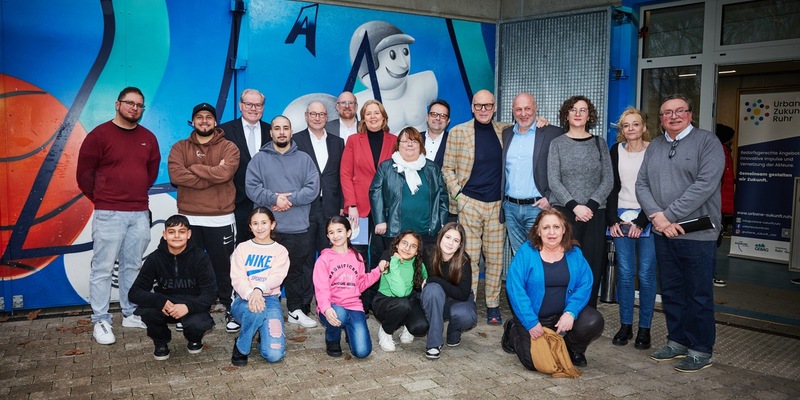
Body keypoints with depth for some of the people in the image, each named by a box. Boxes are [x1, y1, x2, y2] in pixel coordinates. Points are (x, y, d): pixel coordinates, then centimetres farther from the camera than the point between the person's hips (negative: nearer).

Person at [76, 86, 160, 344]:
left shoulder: (148, 138, 11)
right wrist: (101, 200, 7)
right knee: (103, 269, -1)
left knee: (132, 266, 11)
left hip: (140, 214, 4)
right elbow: (84, 173, 0)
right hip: (109, 214, -4)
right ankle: (100, 321, 6)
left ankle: (130, 314, 22)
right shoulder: (99, 135, -3)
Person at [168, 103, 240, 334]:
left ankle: (230, 310, 18)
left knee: (223, 267, 6)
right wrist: (211, 174, -15)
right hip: (189, 219, 2)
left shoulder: (228, 148, 1)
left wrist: (194, 168, -9)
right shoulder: (180, 148, 6)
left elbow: (224, 173, -19)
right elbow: (175, 175, -12)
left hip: (221, 220, -2)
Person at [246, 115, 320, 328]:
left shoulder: (304, 159, 9)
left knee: (296, 271, 10)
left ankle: (296, 310, 21)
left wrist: (290, 199, -13)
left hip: (298, 228, 1)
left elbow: (313, 188, -1)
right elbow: (252, 187, -4)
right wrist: (274, 199, -17)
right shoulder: (259, 159, 6)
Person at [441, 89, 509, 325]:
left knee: (495, 258, 6)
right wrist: (458, 195, -7)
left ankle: (493, 306, 17)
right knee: (470, 257, 0)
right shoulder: (458, 132, 1)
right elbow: (447, 169, 2)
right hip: (469, 204, -2)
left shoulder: (504, 131, 9)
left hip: (497, 205, 3)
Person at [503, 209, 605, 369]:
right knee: (534, 362, -18)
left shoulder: (574, 254, 0)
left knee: (593, 322, -22)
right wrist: (531, 323, -20)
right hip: (533, 318, -3)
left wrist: (570, 312, -23)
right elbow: (515, 288, -16)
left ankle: (574, 350, 11)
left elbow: (584, 286, -7)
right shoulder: (526, 252, -11)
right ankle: (513, 331, 16)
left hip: (563, 315, 3)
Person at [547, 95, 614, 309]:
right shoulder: (557, 144, 7)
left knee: (592, 267, -1)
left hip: (594, 214, 2)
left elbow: (608, 180, 5)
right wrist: (574, 206, -12)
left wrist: (590, 205, -8)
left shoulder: (599, 143, 12)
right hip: (563, 212, -1)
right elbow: (553, 181, -1)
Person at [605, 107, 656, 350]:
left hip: (646, 218, -2)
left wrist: (641, 222, -10)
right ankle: (625, 325, 13)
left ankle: (644, 328, 8)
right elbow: (611, 187, 8)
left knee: (646, 274, -2)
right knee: (625, 273, 3)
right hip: (621, 216, 3)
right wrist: (612, 219, -1)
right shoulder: (616, 151, 10)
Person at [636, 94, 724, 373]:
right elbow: (642, 184, 7)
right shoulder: (654, 146, 13)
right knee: (671, 292, 13)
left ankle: (700, 351, 15)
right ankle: (678, 342, 27)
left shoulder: (707, 142, -4)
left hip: (697, 234, -5)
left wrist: (670, 215, -17)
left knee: (698, 295, 2)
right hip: (663, 234, 6)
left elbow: (705, 184, -16)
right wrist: (657, 216, -10)